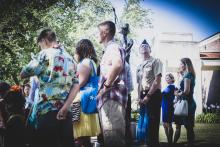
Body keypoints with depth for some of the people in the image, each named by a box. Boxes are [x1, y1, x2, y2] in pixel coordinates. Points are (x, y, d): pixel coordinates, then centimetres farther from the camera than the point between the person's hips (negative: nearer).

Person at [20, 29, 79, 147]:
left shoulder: (45, 54, -2)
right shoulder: (70, 58, 17)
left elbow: (23, 74, 2)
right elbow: (76, 85, 7)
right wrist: (66, 106, -2)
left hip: (48, 111, -6)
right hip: (65, 112, 6)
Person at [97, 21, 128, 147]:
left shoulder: (113, 47, -7)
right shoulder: (110, 49, 25)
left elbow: (117, 65, -30)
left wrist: (106, 86, -22)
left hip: (112, 98, -11)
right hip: (108, 99, 11)